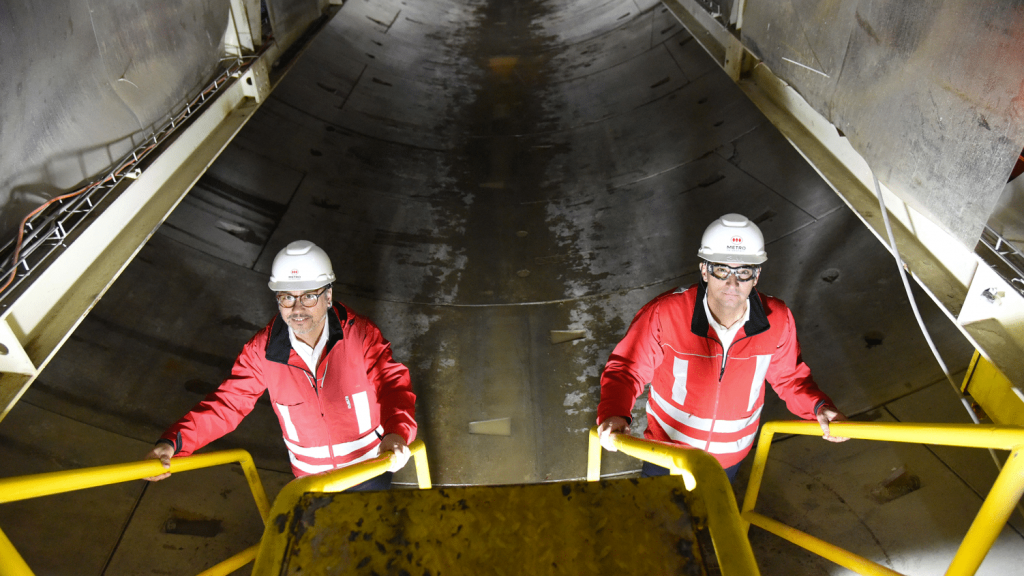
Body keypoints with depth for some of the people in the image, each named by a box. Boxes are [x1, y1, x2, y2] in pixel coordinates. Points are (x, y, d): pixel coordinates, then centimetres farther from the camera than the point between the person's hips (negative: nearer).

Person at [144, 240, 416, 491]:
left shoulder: (359, 334, -25)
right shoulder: (262, 350, -18)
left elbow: (391, 379, -33)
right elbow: (228, 402, -16)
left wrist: (397, 431, -54)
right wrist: (172, 442, -32)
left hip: (369, 467, -1)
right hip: (309, 475, 2)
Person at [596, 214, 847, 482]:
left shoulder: (777, 320, -20)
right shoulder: (665, 313, -31)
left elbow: (789, 377, -3)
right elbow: (626, 369, -23)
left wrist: (819, 407, -21)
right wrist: (614, 414, -42)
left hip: (730, 455, 3)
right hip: (668, 450, -2)